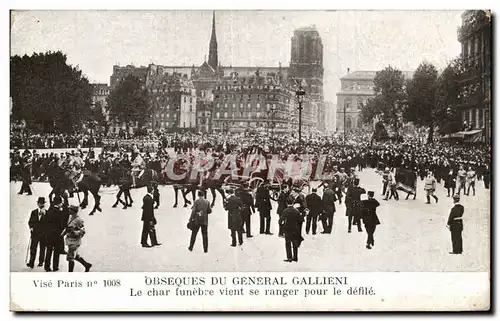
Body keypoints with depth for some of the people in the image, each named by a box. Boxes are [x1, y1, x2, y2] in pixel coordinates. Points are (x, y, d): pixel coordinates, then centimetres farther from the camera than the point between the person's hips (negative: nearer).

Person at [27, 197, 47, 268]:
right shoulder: (33, 212, 9)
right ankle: (31, 263, -7)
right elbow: (30, 222, 11)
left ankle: (41, 262, 16)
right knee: (33, 248, -5)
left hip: (43, 233, -1)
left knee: (42, 248, 5)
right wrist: (31, 227, -8)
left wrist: (43, 214, -16)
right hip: (35, 233, 1)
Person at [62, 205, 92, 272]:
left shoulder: (79, 220, -19)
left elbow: (82, 231, -19)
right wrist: (64, 232, 9)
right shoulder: (70, 217, 8)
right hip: (69, 240, 9)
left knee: (70, 258, -4)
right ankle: (87, 265, 35)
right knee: (76, 256, 20)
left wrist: (74, 232, -31)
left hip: (74, 241, -9)